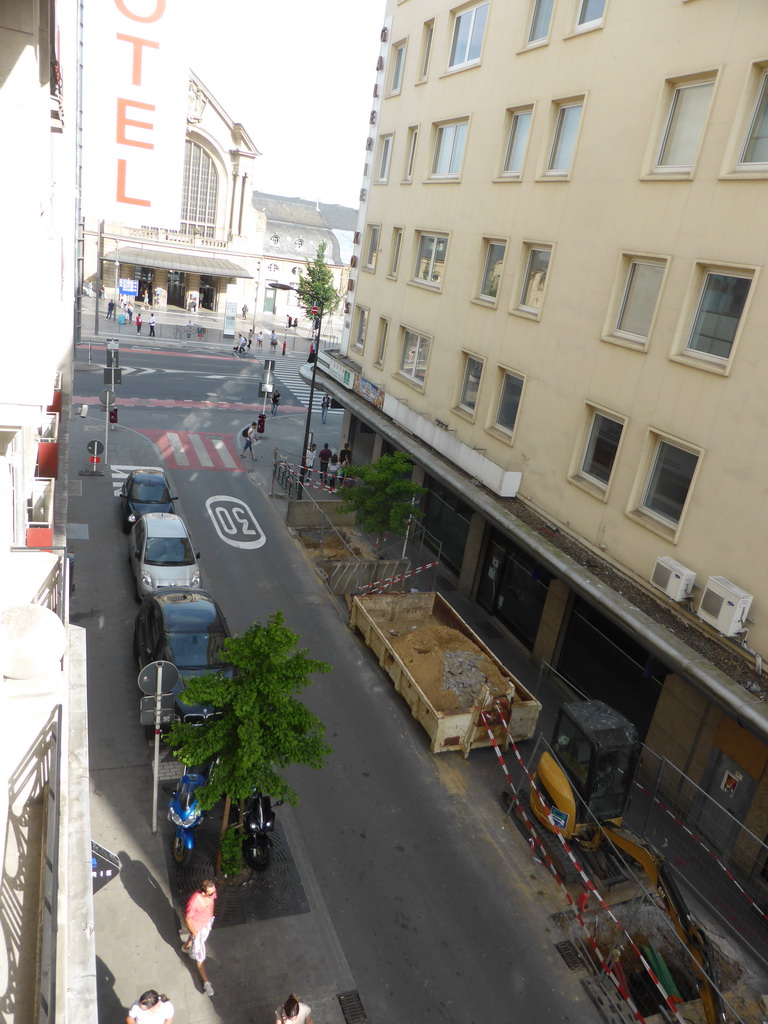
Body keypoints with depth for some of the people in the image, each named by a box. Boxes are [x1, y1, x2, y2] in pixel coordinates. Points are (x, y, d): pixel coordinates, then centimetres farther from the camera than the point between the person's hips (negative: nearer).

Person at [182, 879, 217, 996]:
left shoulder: (211, 891, -26)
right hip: (197, 927, -5)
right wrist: (194, 934, -13)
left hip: (208, 922, 6)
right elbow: (187, 919, -25)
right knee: (200, 956, 11)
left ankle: (186, 947, 66)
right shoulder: (193, 902, -43)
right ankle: (206, 982, 29)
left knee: (202, 939, 34)